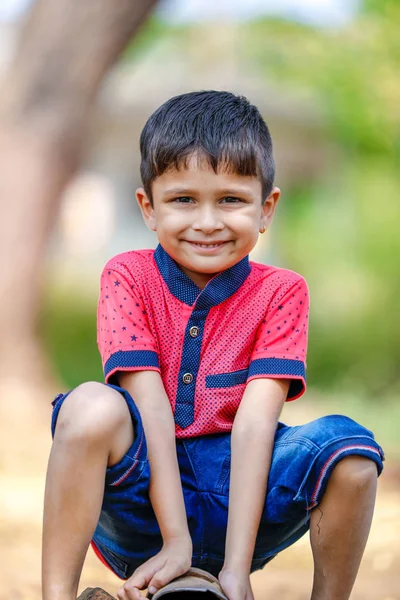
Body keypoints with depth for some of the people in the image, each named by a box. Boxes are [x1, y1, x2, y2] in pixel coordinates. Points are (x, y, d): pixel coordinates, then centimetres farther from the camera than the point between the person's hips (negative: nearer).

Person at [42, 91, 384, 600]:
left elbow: (255, 421, -12)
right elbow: (149, 405, -13)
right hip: (140, 495, -1)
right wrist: (176, 540, -24)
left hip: (235, 496, 1)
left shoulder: (280, 292, 0)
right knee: (93, 406, -31)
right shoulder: (128, 278, -2)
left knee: (350, 446, -25)